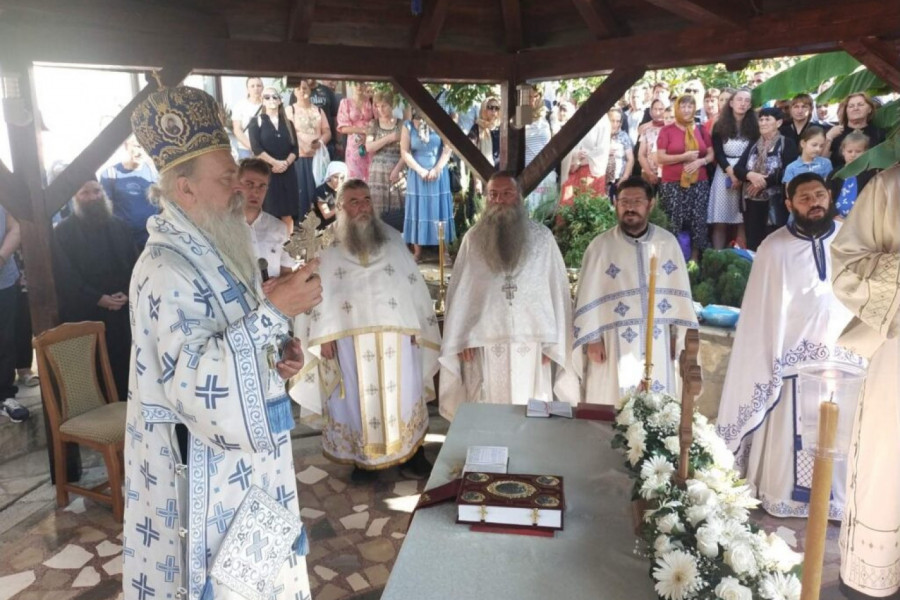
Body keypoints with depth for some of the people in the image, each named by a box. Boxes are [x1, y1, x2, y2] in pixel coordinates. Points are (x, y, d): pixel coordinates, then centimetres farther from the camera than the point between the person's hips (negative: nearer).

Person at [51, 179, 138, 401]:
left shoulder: (120, 227, 12)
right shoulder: (62, 232, -2)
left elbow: (136, 265, 9)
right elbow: (65, 276, -8)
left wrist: (128, 293, -8)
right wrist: (99, 299, -14)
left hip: (123, 313, 4)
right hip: (85, 315, -3)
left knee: (125, 366, 4)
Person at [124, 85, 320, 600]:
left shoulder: (216, 250, 8)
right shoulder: (165, 270, -21)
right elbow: (195, 380, -30)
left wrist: (281, 351, -2)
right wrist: (274, 311, -34)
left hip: (244, 452, 9)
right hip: (203, 467, -8)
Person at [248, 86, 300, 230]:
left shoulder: (288, 123, 15)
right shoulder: (256, 121, 5)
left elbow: (295, 149, 7)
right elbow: (256, 149, -8)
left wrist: (286, 163, -11)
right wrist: (275, 162, -14)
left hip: (287, 172, 3)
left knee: (287, 214, 2)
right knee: (268, 214, -7)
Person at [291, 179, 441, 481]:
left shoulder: (392, 238, 8)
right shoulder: (326, 247, 2)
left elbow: (413, 284, 9)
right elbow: (313, 292, -1)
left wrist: (416, 326, 4)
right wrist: (324, 336, -8)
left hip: (395, 335, 2)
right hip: (349, 339, -2)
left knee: (402, 394, 7)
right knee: (359, 398, 4)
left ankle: (411, 453, 20)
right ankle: (366, 458, 18)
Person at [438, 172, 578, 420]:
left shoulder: (542, 236, 1)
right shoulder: (473, 238, 2)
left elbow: (557, 290, 0)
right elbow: (460, 292, 4)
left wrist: (553, 341, -3)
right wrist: (461, 339, 0)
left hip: (530, 342, 0)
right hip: (485, 343, 0)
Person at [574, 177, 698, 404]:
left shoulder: (668, 243, 3)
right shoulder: (601, 245, -3)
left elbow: (679, 291, 7)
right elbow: (590, 295, -3)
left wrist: (679, 334, 5)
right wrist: (593, 338, -6)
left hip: (658, 342, 2)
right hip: (615, 343, -2)